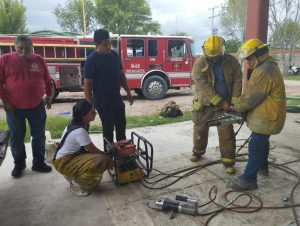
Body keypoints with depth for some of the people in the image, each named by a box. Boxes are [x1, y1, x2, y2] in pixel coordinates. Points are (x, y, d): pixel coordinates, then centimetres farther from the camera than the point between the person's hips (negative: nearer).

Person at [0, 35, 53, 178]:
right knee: (17, 138, 11)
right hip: (14, 108, -1)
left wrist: (49, 96, 10)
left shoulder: (39, 60, 1)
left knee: (39, 136, 10)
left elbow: (48, 81, 10)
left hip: (37, 107, 2)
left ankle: (38, 163, 26)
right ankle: (19, 164, 29)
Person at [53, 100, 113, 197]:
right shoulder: (79, 131, -29)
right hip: (63, 162, -9)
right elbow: (93, 150, -20)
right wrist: (109, 159, -7)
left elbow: (89, 148, 5)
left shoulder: (77, 123, -1)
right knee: (100, 161, -25)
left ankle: (74, 177, 15)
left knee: (101, 157, 1)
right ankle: (75, 184, -3)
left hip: (72, 155, 9)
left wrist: (105, 156, -2)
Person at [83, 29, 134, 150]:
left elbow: (121, 74, 14)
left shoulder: (115, 55, 4)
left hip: (116, 97, 7)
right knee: (108, 127, 5)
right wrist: (89, 105, -18)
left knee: (121, 124, 16)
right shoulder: (92, 60, -15)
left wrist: (128, 92, 13)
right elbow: (87, 84, -15)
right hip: (102, 100, -6)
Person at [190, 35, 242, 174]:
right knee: (200, 129, 13)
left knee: (226, 132, -1)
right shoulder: (200, 63, -13)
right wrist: (221, 102, -22)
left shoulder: (232, 62, -5)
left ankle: (228, 161, 11)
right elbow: (203, 86, -20)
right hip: (204, 103, 0)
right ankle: (198, 151, 36)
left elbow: (237, 82, -5)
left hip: (224, 105, 1)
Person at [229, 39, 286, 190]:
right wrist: (240, 102, 4)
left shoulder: (264, 71, -25)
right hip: (267, 115, 11)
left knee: (255, 147, -6)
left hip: (266, 118, -11)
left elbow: (251, 97, -23)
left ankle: (249, 179, 3)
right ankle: (263, 167, 44)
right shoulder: (268, 66, 12)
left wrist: (237, 106, -7)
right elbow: (252, 92, 13)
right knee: (262, 141, 25)